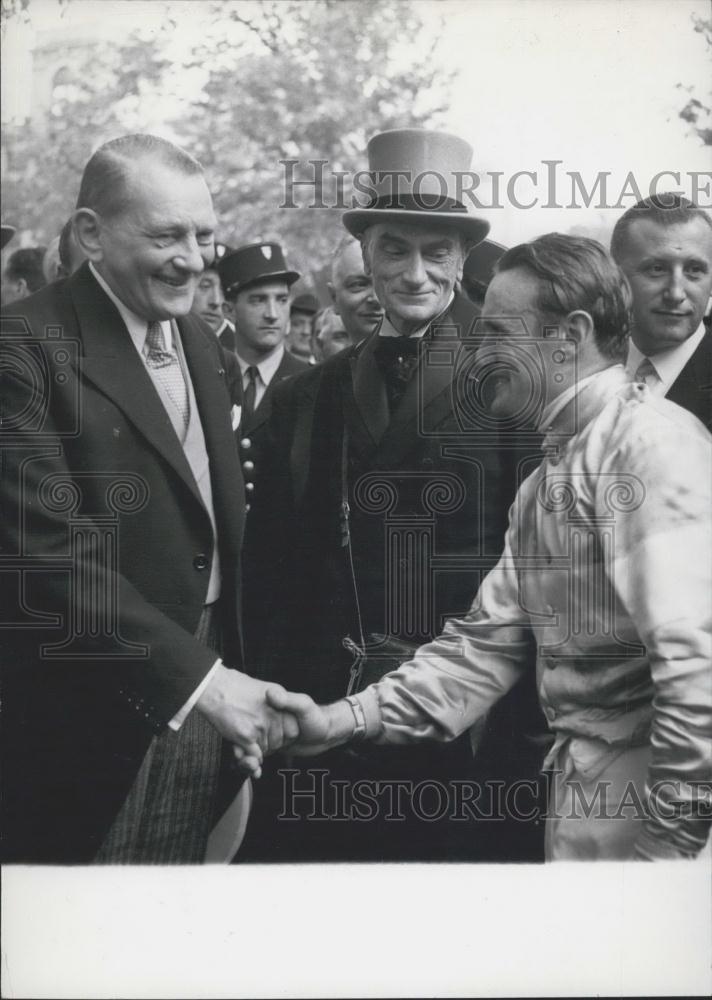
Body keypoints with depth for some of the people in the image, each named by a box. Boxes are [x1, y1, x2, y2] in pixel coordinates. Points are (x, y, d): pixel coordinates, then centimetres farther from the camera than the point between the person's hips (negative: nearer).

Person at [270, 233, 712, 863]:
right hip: (581, 786, 8)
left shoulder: (650, 441, -15)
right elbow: (489, 641, 9)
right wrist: (347, 719, 0)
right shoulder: (545, 483, 14)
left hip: (651, 788, -8)